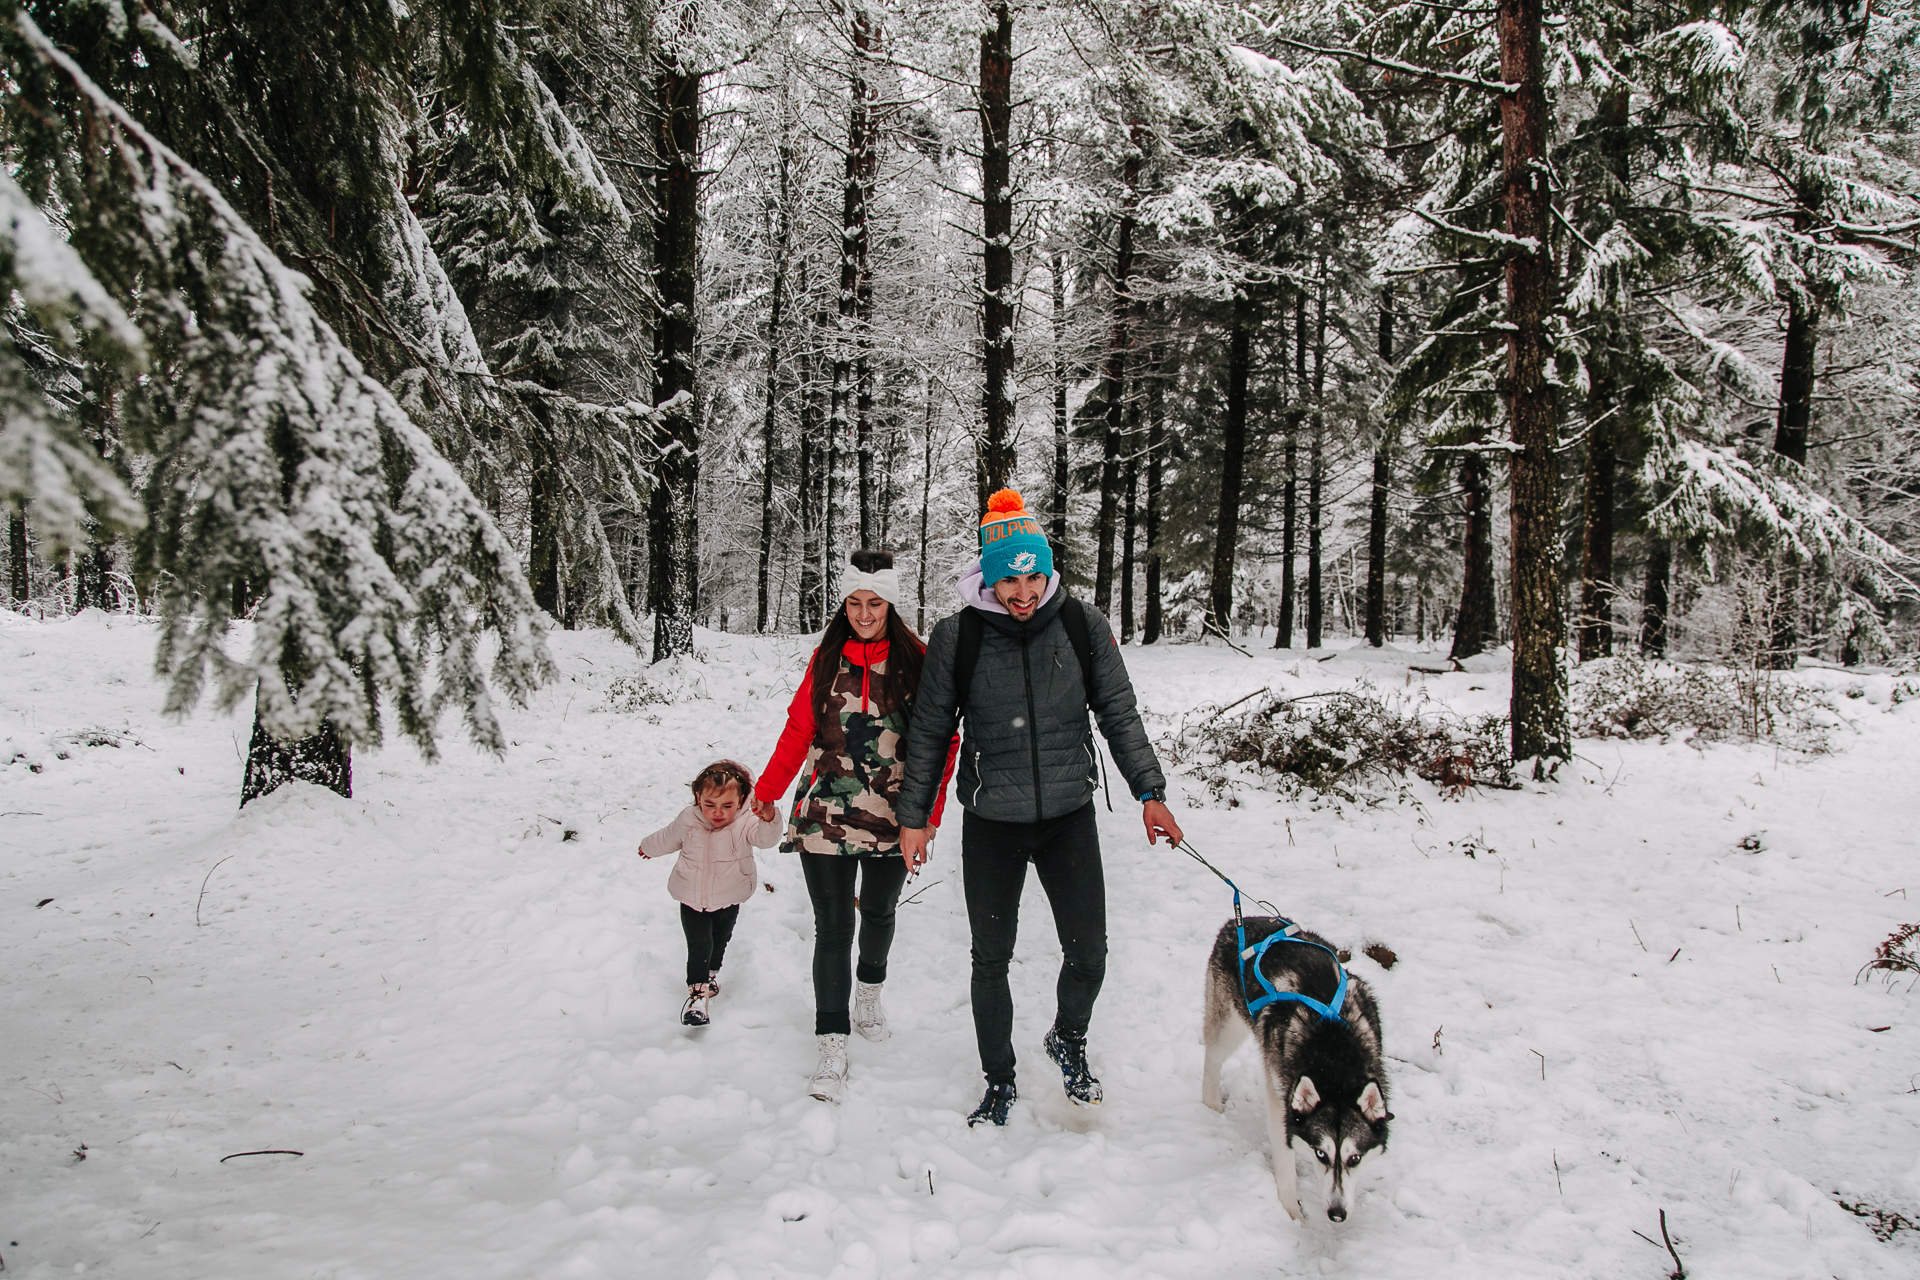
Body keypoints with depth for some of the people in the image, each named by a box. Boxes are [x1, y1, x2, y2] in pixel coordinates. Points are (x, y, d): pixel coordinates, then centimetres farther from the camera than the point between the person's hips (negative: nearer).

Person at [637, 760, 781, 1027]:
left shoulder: (745, 822, -21)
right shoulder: (688, 820, -13)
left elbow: (766, 838, -41)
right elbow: (668, 838, 9)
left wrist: (769, 818, -63)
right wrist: (649, 847, 28)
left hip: (728, 901, 1)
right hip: (692, 901, -1)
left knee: (720, 940, 21)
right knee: (699, 945, -12)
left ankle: (711, 973, 47)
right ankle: (697, 991, -4)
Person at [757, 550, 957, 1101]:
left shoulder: (916, 660, -3)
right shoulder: (827, 658, 3)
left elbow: (941, 738, -1)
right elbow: (799, 729, 10)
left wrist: (928, 809, -7)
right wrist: (768, 789, 11)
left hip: (891, 815, 0)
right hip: (826, 813, 0)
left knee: (879, 912, 19)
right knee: (833, 927, -3)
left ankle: (870, 989, 49)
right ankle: (832, 1047, 3)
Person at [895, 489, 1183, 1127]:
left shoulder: (1083, 625, -5)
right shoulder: (957, 636, -8)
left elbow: (1119, 714, 4)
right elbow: (929, 732, 1)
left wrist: (1149, 792, -2)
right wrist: (914, 816, 4)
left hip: (1070, 817, 1)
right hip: (991, 824, -1)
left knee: (1088, 954, 3)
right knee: (991, 959, 10)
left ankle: (1069, 1041, 35)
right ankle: (999, 1081, 31)